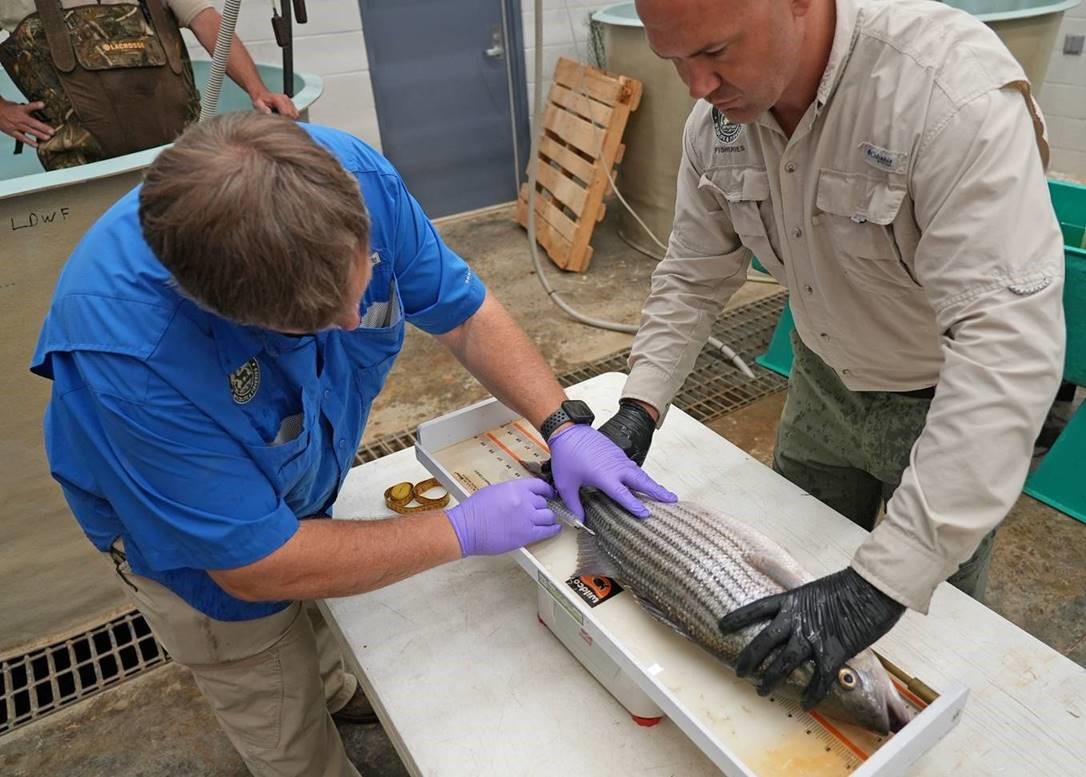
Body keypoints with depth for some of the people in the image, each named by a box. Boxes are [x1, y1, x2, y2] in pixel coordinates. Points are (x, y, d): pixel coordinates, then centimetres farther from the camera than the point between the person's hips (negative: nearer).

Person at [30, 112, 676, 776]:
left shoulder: (348, 175, -31)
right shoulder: (126, 351, -44)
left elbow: (466, 313, -16)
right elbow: (258, 565, -34)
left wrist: (566, 426, -27)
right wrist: (463, 531, -29)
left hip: (306, 485, 5)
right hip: (188, 537, -4)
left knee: (323, 626, 34)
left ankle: (340, 692, 66)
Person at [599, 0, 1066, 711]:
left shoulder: (956, 90, -35)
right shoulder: (718, 117, -14)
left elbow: (1009, 346, -41)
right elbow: (693, 278, -3)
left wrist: (881, 582, -44)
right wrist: (641, 406, -17)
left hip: (948, 402, -5)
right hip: (825, 381, 6)